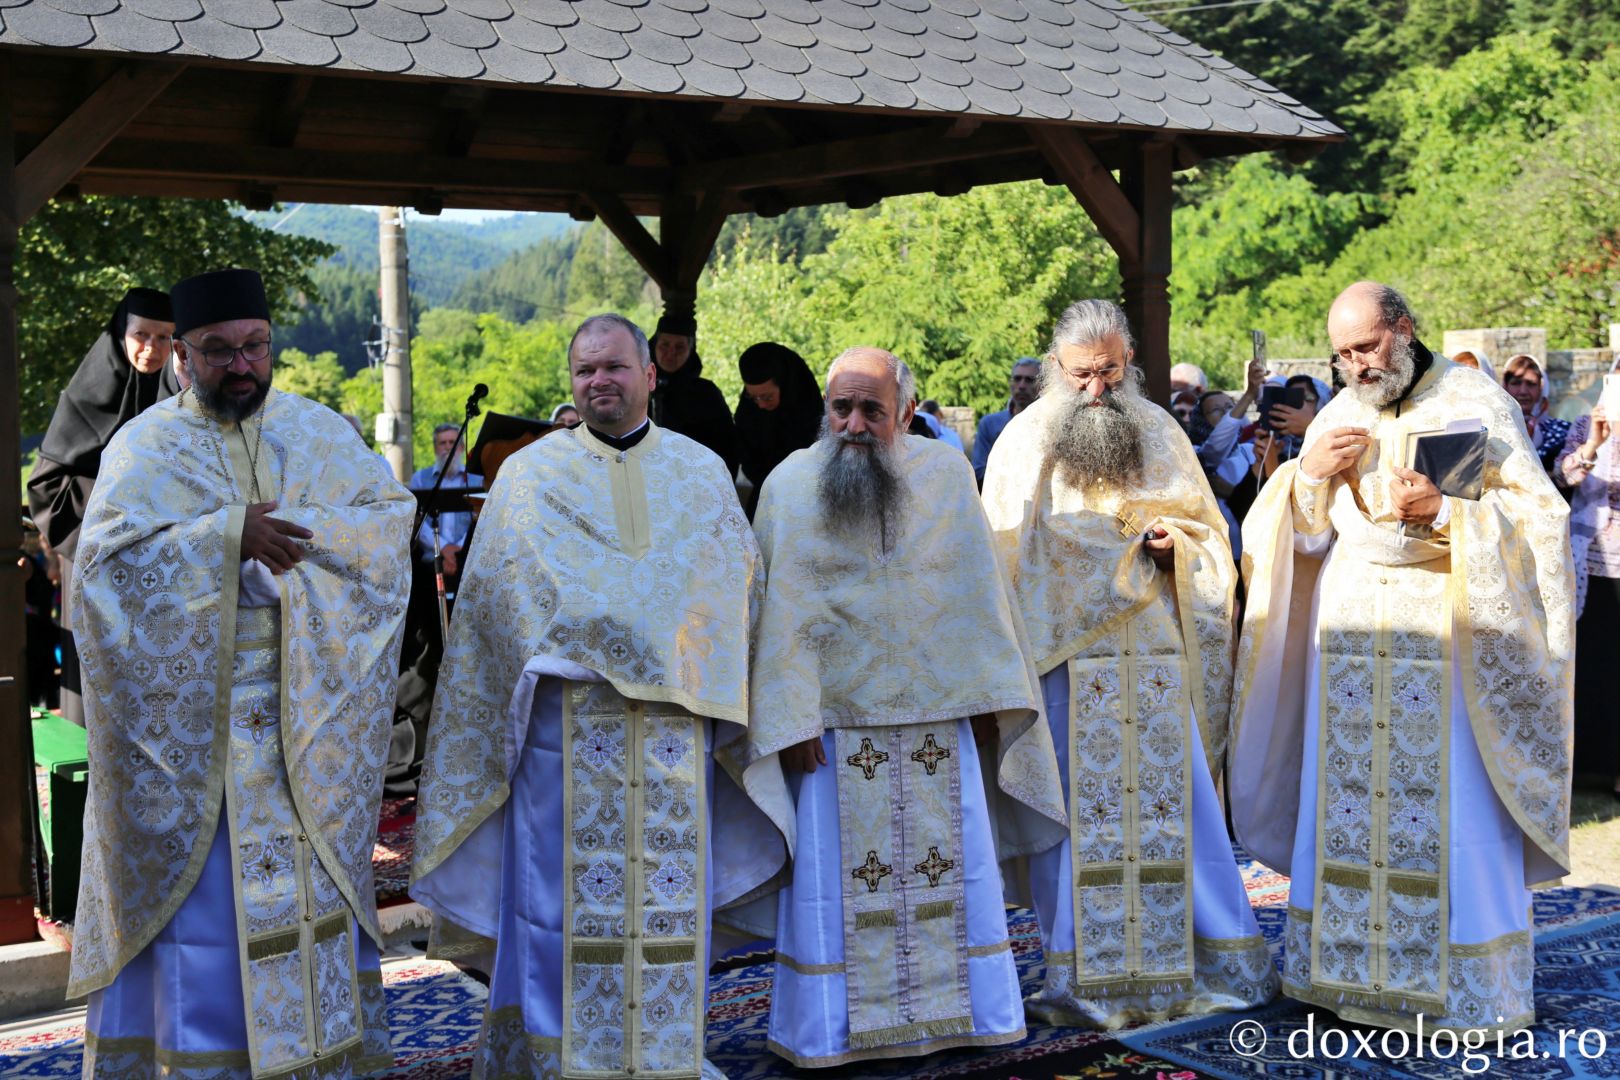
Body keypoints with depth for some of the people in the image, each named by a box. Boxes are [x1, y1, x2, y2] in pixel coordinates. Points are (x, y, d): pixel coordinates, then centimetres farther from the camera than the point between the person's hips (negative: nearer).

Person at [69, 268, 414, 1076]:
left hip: (307, 705, 3)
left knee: (316, 878, 10)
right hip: (190, 714, -3)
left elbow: (392, 513, -3)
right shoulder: (146, 448, -2)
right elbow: (108, 558, -16)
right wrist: (226, 535, -25)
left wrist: (291, 530, -17)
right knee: (201, 884, 1)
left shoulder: (316, 432, 6)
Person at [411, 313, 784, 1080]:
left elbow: (739, 575, 10)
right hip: (569, 721, -2)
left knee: (670, 896, 3)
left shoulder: (701, 471, 13)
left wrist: (682, 656, -4)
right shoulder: (532, 472, 7)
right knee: (567, 895, -2)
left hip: (675, 721, 2)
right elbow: (502, 581, -2)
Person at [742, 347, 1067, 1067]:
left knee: (952, 868, 9)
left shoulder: (948, 474, 2)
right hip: (835, 721, -2)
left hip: (941, 714, 2)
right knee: (836, 877, 2)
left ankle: (965, 1010, 23)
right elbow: (782, 615, -4)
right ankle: (832, 1028, 14)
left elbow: (977, 592, 7)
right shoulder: (790, 486, -3)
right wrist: (790, 720, -10)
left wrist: (991, 693, 4)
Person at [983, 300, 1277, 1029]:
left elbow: (1207, 528, 15)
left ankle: (1217, 960, 14)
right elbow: (1006, 555, 4)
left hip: (1155, 657, 2)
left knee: (1178, 804, 3)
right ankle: (1082, 977, 10)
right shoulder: (1024, 442, 2)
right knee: (1074, 815, 1)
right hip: (1064, 658, -2)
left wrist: (1175, 543, -7)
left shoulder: (1160, 433, 9)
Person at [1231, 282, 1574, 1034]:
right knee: (1345, 807, 4)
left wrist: (1444, 510, -19)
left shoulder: (1475, 403, -2)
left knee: (1452, 806, -3)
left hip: (1443, 638, -4)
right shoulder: (1337, 417, 11)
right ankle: (1350, 968, 14)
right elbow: (1305, 536, 13)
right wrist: (1309, 473, -7)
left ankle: (1465, 986, 7)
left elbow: (1539, 514, -5)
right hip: (1349, 634, 4)